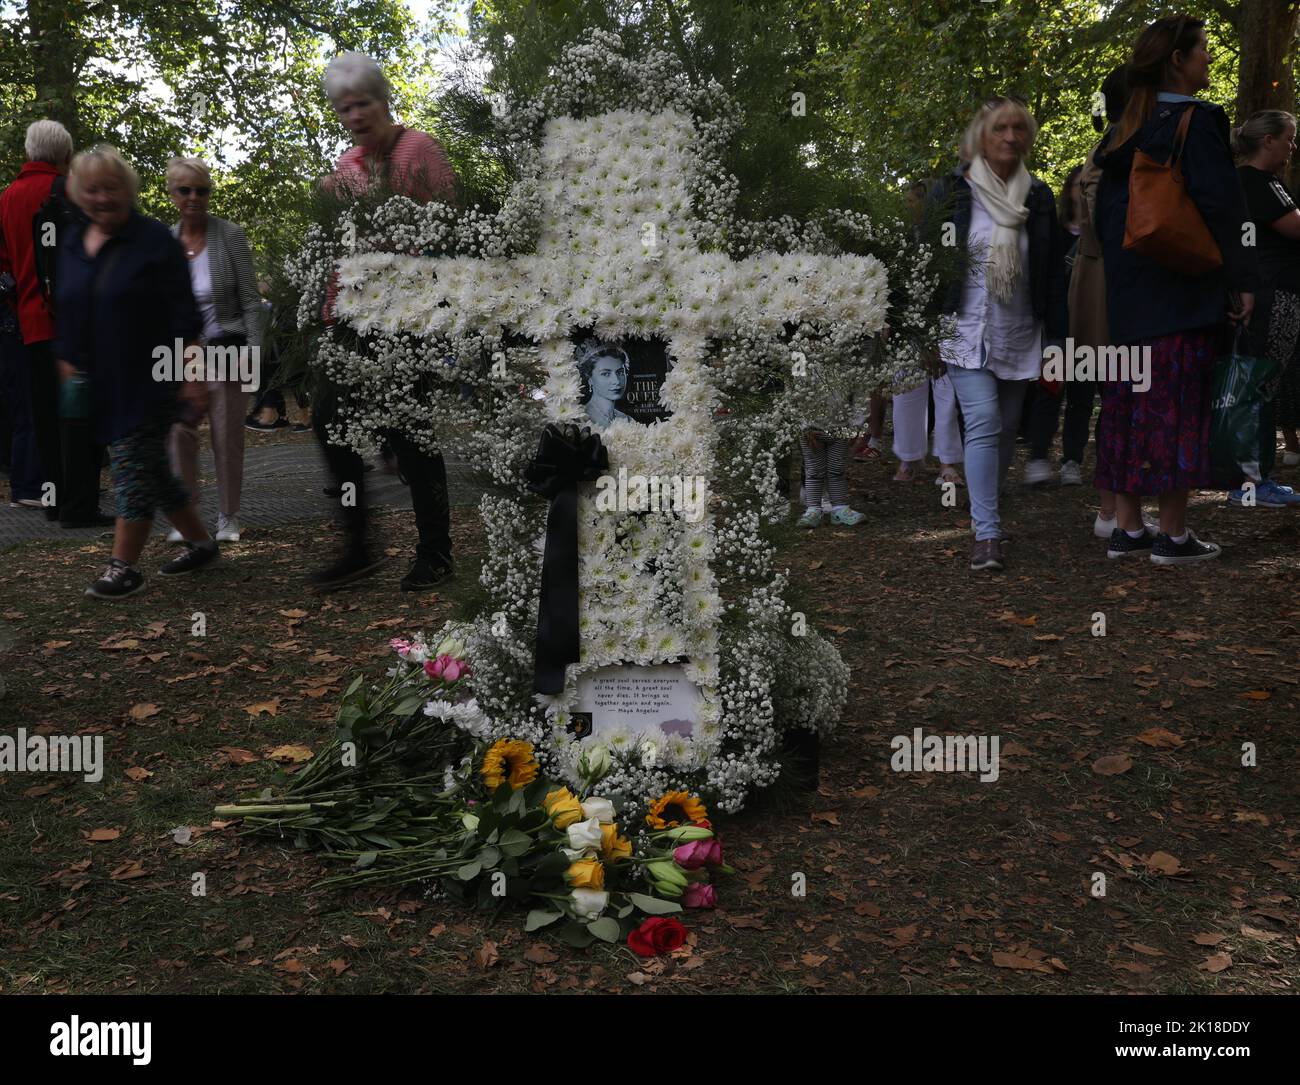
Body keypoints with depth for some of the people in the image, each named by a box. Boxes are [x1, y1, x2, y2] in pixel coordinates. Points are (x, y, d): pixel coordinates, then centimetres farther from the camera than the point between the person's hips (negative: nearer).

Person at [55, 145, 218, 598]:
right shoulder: (73, 244, 11)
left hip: (148, 381, -7)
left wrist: (190, 375, -15)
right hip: (100, 384, 7)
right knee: (150, 470, 12)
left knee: (133, 468, -6)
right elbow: (66, 316, 17)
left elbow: (184, 317, -11)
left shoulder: (154, 239, -8)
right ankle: (201, 544, 26)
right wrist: (67, 367, 12)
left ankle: (123, 568, 4)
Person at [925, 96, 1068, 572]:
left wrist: (1057, 336, 5)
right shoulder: (952, 192, 0)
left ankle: (984, 510, 27)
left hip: (1019, 336, 4)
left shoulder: (1039, 197, 9)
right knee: (984, 424, -16)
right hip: (966, 332, -4)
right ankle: (986, 534, -16)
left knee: (1006, 430, 9)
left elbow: (1054, 273, 10)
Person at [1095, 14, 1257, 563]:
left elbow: (1105, 210, 14)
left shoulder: (1124, 131, 12)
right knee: (1177, 406, -2)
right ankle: (1173, 535, 3)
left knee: (1129, 405, 9)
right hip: (1183, 293, -7)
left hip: (1126, 292, 7)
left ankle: (1126, 528, 13)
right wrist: (1241, 281, -10)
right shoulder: (1197, 122, -9)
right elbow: (1221, 207, -15)